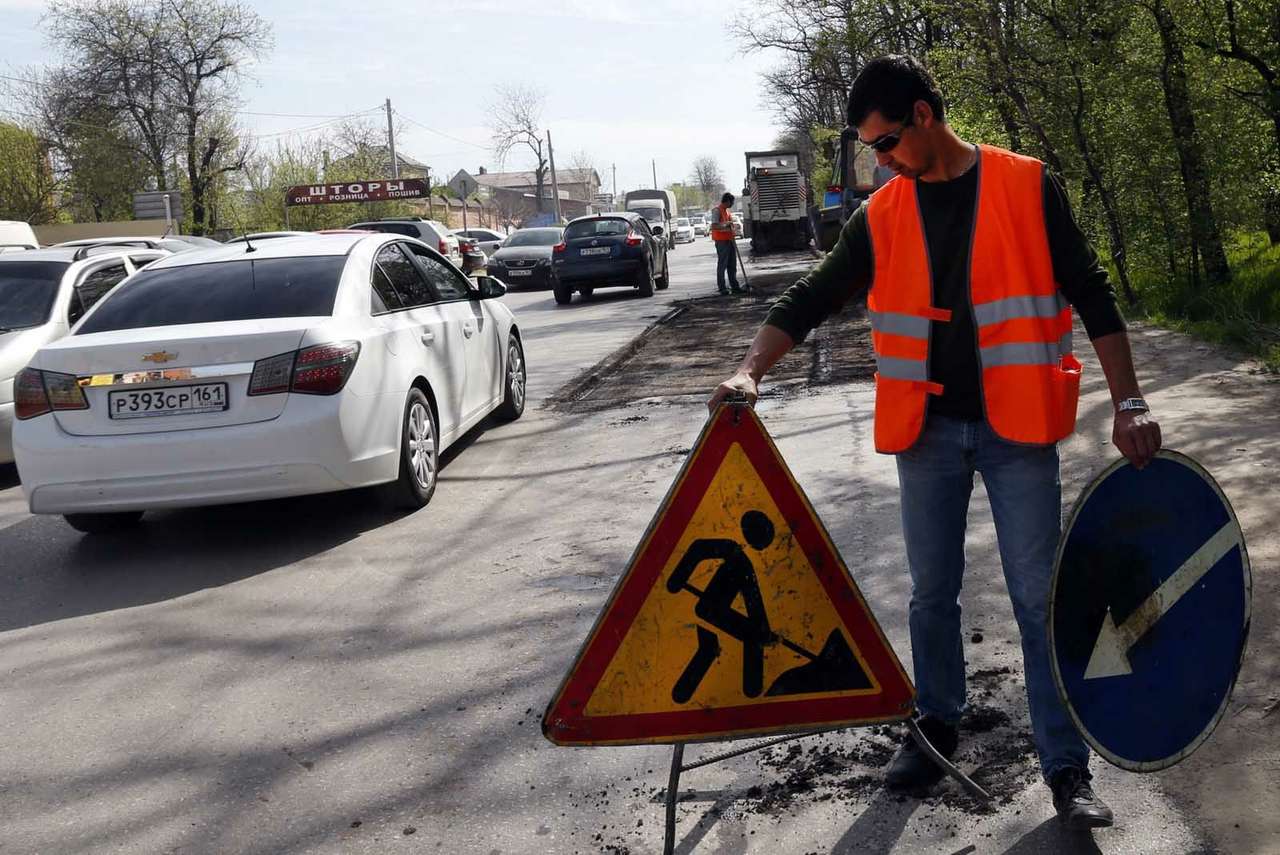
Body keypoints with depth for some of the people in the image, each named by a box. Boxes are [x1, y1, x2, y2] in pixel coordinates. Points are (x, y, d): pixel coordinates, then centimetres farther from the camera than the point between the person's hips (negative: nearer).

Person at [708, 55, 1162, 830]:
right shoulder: (882, 215, 4)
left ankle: (1067, 768, 12)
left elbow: (1092, 296, -2)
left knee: (1039, 596, 1)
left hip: (1016, 426, -3)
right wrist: (751, 372, -13)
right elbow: (811, 300, 3)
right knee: (932, 592, 12)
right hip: (928, 429, 3)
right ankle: (938, 724, 32)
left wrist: (1129, 403, -7)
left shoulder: (1027, 187, -4)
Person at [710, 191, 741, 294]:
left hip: (729, 240, 9)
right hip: (721, 241, -9)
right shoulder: (716, 210, -12)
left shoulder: (727, 211, 17)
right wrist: (726, 224, -20)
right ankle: (721, 288, 1)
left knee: (732, 265, 10)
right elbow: (714, 226, -23)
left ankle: (734, 286, 16)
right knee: (722, 265, -4)